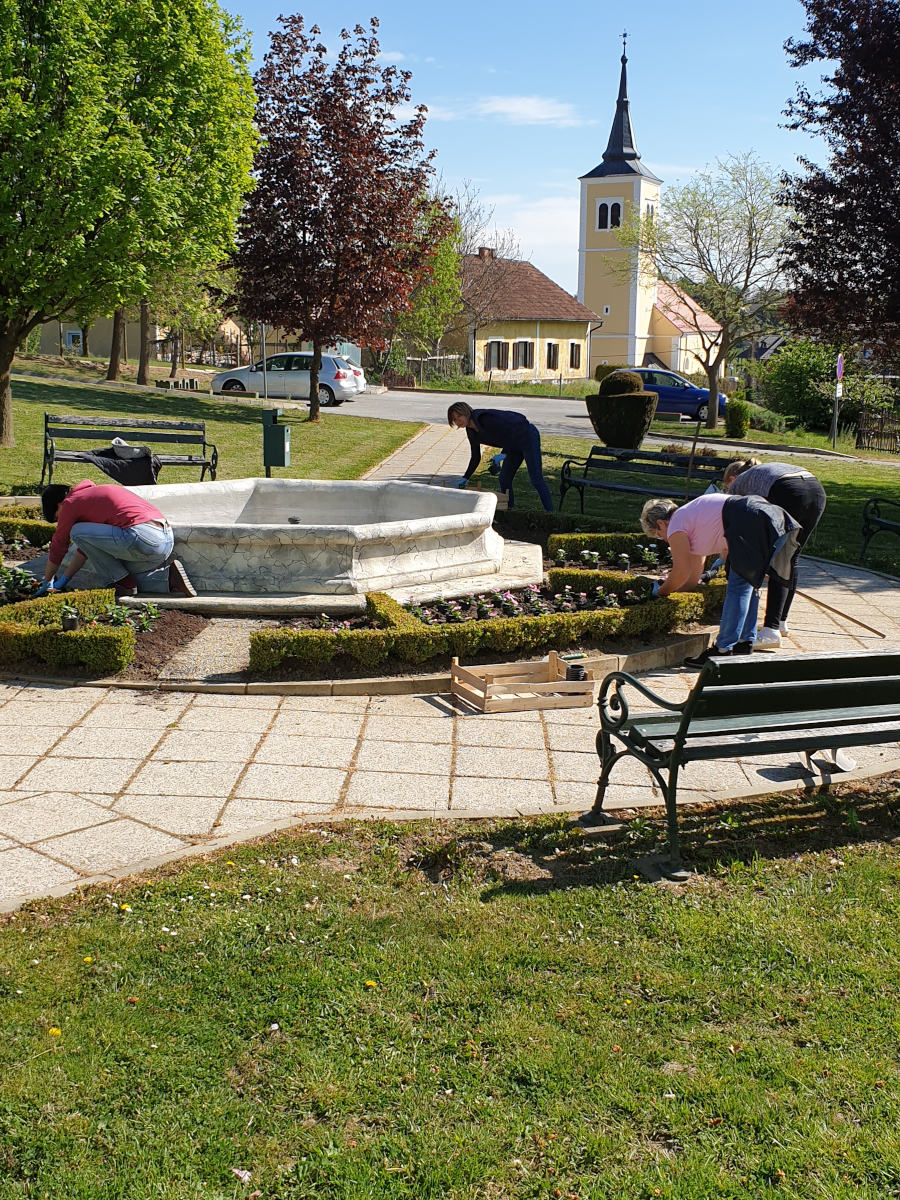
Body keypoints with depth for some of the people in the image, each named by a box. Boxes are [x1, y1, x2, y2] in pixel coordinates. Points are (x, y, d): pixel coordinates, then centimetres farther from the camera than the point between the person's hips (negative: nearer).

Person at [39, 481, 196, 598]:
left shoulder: (70, 503, 5)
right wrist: (65, 579, 38)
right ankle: (169, 576, 8)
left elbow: (58, 545, 13)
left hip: (142, 538, -10)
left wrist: (47, 581, 28)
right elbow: (89, 544, 37)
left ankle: (122, 583, 4)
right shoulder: (93, 493, 32)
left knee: (77, 532, 2)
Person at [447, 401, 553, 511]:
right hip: (515, 445, 9)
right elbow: (475, 458, 10)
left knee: (536, 480, -9)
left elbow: (511, 430, -27)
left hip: (528, 436, -9)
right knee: (503, 480, 6)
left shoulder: (484, 418, -27)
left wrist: (503, 454, -31)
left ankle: (550, 514, -4)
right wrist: (465, 478, 5)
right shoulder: (471, 432, 1)